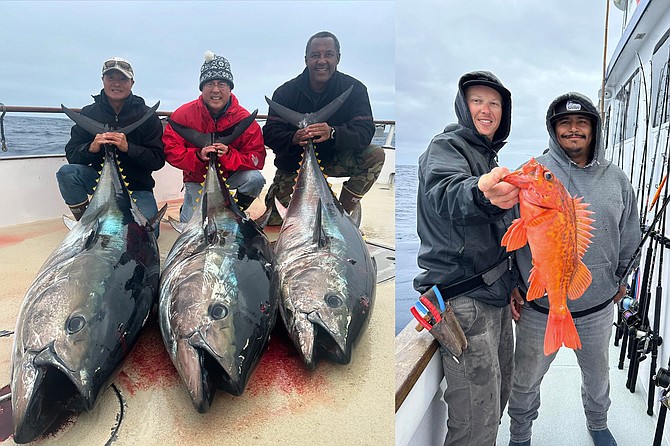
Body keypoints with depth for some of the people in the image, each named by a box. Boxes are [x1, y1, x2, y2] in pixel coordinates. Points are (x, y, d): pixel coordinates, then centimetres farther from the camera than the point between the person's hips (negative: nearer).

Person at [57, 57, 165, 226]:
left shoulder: (147, 116, -7)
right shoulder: (88, 113, 0)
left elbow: (158, 161, -14)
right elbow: (71, 154, -4)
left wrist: (128, 148, -29)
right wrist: (91, 148, -26)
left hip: (136, 186, -2)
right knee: (66, 172, -26)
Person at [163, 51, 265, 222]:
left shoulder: (244, 118, -15)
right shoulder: (184, 114, -13)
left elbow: (257, 158, -18)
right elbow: (170, 150, -15)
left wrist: (229, 155, -35)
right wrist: (198, 155, -32)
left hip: (231, 175, 0)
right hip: (197, 179, 0)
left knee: (255, 179, -29)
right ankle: (189, 207, 30)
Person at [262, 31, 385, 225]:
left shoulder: (354, 88, -11)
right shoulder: (286, 92, -10)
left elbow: (365, 131, -23)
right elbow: (270, 134, -17)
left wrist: (332, 133, -43)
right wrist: (294, 138, -40)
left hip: (334, 161, 0)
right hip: (293, 165, 0)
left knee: (375, 155, -25)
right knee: (275, 219, -9)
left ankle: (344, 211, -6)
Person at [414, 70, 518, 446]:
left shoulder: (490, 155, 18)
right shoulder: (446, 146, -8)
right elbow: (445, 195, -34)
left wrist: (512, 285, 23)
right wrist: (480, 193, -56)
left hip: (496, 293, 9)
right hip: (464, 298, -9)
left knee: (500, 393, 19)